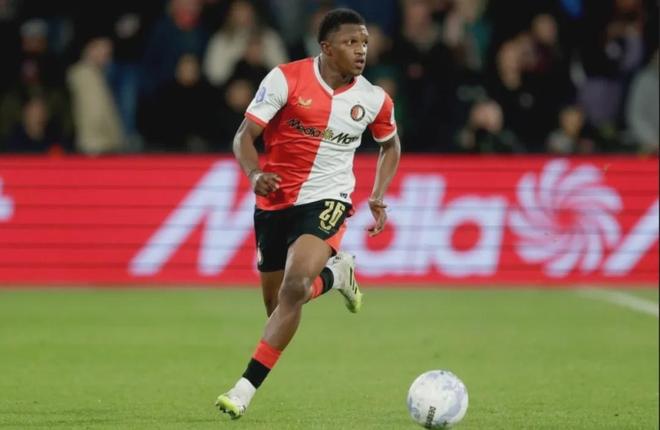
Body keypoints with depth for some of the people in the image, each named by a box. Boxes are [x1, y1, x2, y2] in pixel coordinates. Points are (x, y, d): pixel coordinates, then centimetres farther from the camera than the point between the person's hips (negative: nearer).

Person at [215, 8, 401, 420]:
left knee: (294, 288, -24)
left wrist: (378, 196, 5)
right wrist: (255, 174, -32)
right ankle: (335, 274, 44)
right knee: (277, 304, 10)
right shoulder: (285, 80, -12)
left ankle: (246, 389, -20)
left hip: (326, 201, -1)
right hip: (276, 201, 1)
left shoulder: (373, 100, -3)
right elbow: (244, 137, -12)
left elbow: (391, 145, 18)